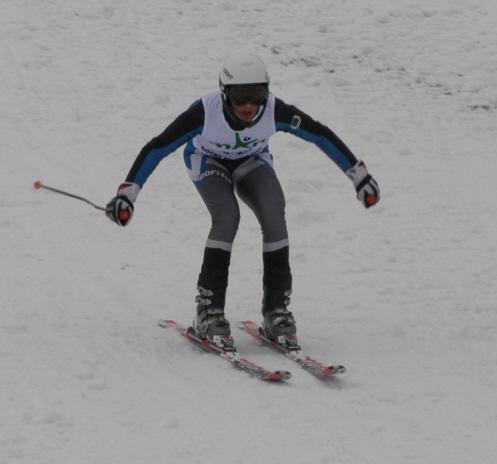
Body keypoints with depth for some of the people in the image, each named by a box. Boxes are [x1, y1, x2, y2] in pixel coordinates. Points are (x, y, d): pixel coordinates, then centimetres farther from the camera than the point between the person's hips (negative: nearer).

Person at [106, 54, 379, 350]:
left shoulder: (275, 111, -32)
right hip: (208, 162, -2)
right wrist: (128, 192, -35)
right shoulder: (205, 112, -37)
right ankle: (208, 310, -19)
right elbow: (157, 148, -31)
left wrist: (359, 174, -13)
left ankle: (276, 309, -12)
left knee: (274, 214, -24)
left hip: (252, 162, 2)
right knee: (227, 216, -29)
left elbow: (321, 135, -18)